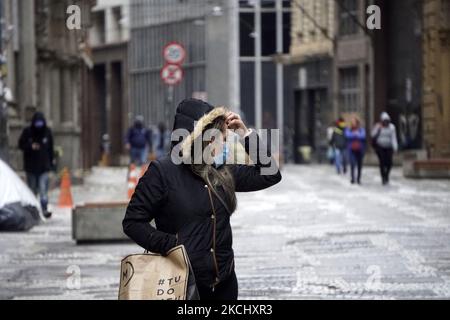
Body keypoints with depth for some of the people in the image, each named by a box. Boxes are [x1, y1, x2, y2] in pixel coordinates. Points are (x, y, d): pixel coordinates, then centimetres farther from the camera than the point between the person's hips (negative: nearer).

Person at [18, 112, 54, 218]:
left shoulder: (47, 132, 1)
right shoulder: (27, 132, -4)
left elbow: (50, 148, 10)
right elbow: (21, 145, 0)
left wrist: (51, 161, 11)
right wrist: (31, 146, -19)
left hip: (44, 166, 0)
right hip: (30, 166, 0)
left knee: (43, 189, -12)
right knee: (32, 189, 9)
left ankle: (45, 209, -15)